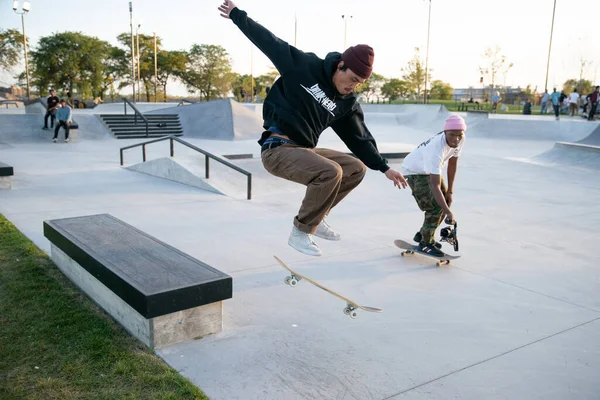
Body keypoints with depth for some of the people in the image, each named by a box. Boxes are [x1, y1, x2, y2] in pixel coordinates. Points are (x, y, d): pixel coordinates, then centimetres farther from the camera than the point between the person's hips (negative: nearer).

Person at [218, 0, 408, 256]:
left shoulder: (347, 103, 5)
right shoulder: (304, 66, -10)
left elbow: (359, 138, 9)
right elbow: (269, 42, -3)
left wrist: (384, 168, 4)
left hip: (304, 150, 7)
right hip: (277, 149, -7)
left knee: (357, 168, 5)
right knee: (331, 172, -28)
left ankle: (314, 217, 13)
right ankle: (300, 232, -12)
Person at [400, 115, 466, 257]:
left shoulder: (461, 140, -18)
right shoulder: (436, 149, -41)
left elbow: (452, 163, -1)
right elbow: (435, 185, -42)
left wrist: (450, 191, -1)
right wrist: (448, 212, -44)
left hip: (430, 170, 8)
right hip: (414, 171, -8)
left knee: (446, 200, 6)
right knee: (436, 206, -18)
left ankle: (423, 234, 22)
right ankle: (425, 243, -1)